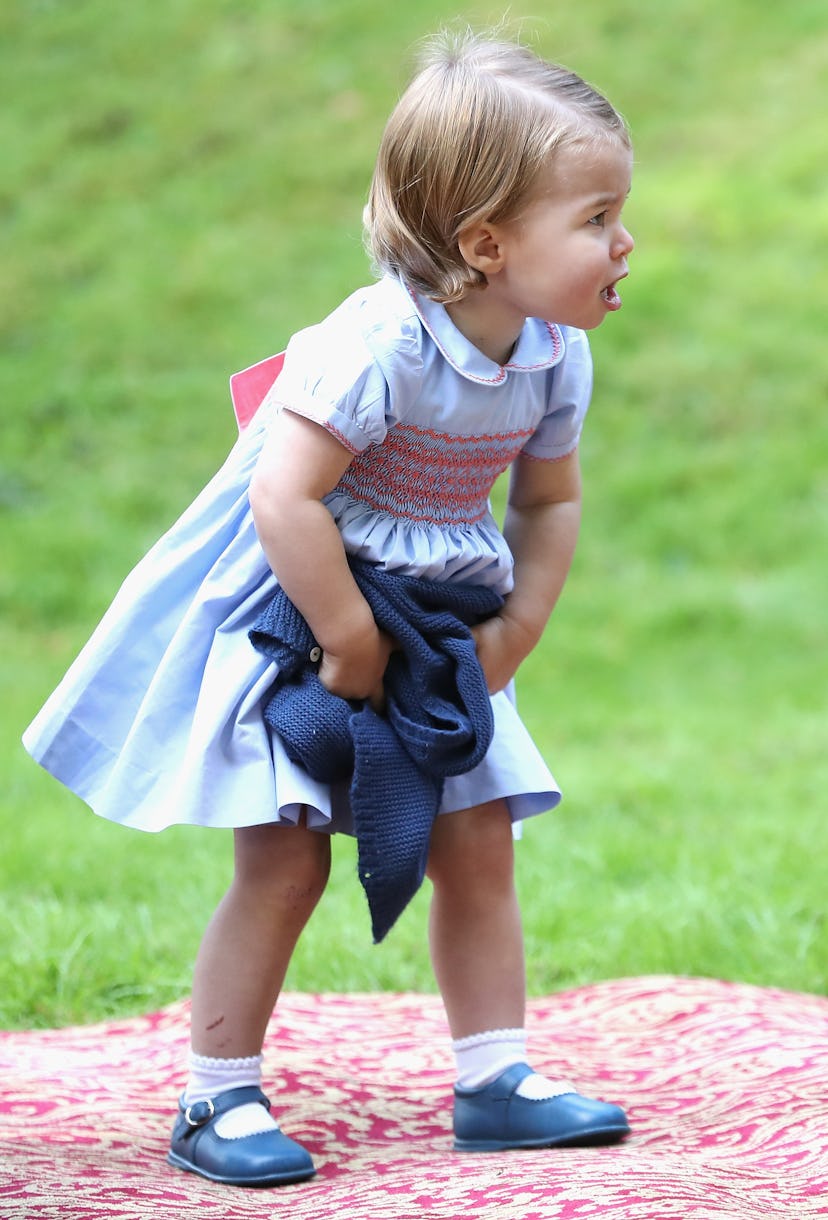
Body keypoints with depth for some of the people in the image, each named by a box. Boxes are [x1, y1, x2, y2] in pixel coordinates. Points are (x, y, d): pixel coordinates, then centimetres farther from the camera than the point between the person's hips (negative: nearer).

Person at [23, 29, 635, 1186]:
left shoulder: (555, 358, -6)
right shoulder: (377, 345, -30)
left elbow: (550, 500, 10)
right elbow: (282, 497, -33)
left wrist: (515, 630, -2)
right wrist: (353, 643, -25)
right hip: (287, 615, -7)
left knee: (479, 841, 5)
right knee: (285, 860, -8)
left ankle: (495, 1082, 15)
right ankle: (216, 1103, 4)